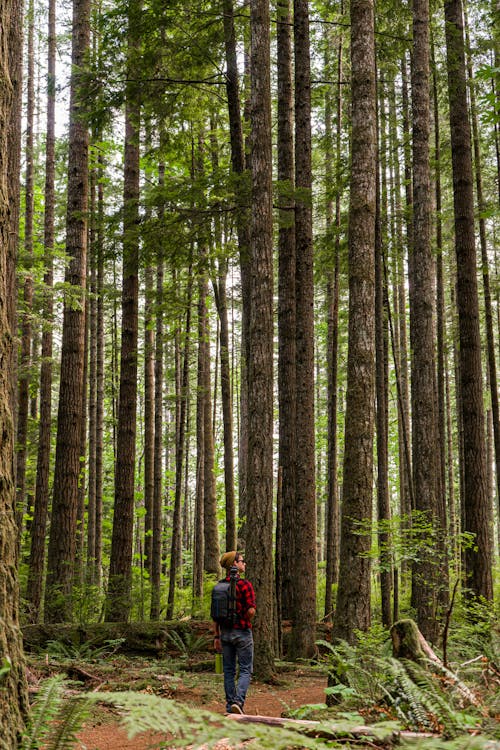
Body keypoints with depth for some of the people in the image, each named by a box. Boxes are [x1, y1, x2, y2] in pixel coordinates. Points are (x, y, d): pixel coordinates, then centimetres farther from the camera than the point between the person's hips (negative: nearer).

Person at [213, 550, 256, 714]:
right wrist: (245, 623, 2)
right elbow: (251, 610, -19)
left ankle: (230, 705, 12)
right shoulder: (245, 584, -13)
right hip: (242, 632, -5)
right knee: (245, 670, 0)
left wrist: (216, 636, 10)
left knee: (228, 670, 11)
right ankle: (238, 701, -16)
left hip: (225, 632, 5)